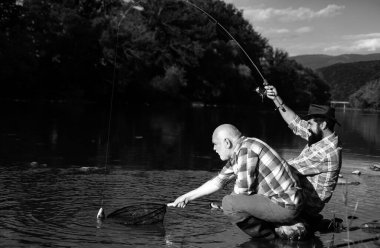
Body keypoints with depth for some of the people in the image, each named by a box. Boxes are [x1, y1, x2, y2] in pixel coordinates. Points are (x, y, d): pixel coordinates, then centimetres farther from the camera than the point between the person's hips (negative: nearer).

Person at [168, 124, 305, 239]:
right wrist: (187, 197, 24)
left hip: (285, 206, -10)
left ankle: (270, 237, 0)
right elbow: (218, 181, 23)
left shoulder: (247, 148, -16)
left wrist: (228, 204, 4)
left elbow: (242, 190, -18)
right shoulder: (236, 155, 14)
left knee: (230, 203, -17)